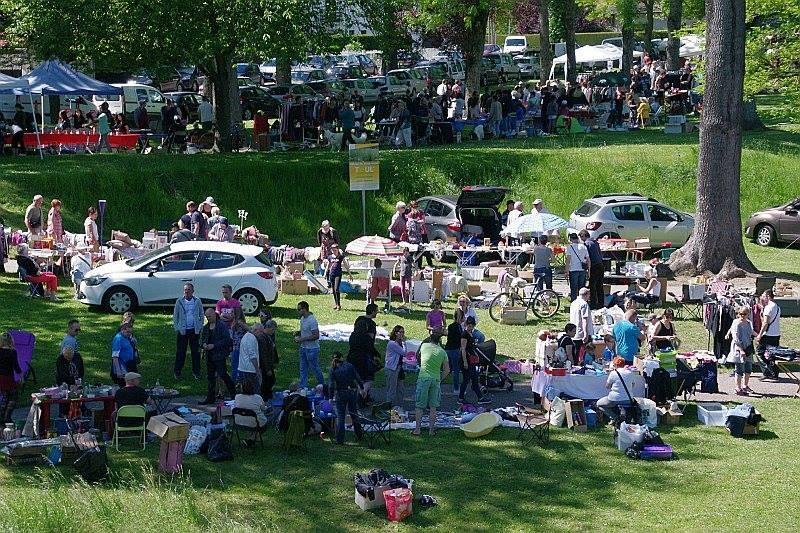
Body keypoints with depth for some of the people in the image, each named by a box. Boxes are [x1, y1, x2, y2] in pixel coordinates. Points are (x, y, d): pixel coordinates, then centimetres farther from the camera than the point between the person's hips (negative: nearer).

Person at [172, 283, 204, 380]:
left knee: (195, 351, 5)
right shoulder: (179, 302, 1)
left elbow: (201, 315, 9)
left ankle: (196, 372, 15)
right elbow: (175, 316, 7)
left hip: (195, 330, 1)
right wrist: (176, 327, 0)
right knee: (180, 352, 2)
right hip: (183, 330, -1)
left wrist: (200, 327, 2)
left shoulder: (197, 301, 3)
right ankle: (177, 372, 11)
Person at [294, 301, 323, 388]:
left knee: (314, 367, 5)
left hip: (312, 348, -9)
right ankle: (303, 387, 18)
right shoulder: (302, 318, 6)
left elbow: (316, 336, -25)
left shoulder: (312, 320, -23)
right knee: (303, 369, 12)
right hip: (303, 348, 9)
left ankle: (322, 384, 23)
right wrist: (298, 333, 1)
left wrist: (302, 339, -23)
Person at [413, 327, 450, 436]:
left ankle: (417, 429, 4)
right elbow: (447, 370, 6)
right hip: (436, 380, 2)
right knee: (433, 407, 10)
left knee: (419, 406, 5)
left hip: (423, 378, -2)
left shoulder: (424, 346, -3)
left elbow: (418, 355, 20)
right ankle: (431, 429, 13)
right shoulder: (442, 352, 3)